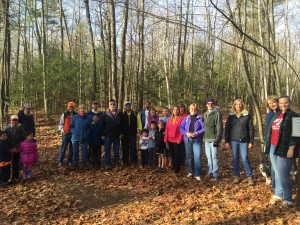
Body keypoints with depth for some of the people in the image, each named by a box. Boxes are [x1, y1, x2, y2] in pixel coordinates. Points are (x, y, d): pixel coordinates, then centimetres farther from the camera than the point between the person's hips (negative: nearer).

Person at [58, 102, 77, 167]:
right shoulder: (64, 115, 4)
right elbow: (60, 124, 7)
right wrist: (62, 130, -7)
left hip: (73, 134, 2)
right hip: (66, 134, -1)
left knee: (72, 148, 7)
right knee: (63, 148, -1)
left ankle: (70, 161, 18)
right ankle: (60, 161, 7)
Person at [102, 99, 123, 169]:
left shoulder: (120, 114, 4)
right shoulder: (105, 114, 0)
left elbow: (122, 124, 8)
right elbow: (103, 125, 2)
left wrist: (121, 133, 3)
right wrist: (103, 134, 0)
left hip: (117, 136, 1)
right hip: (108, 136, -1)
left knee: (116, 151, 9)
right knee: (107, 150, 4)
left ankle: (117, 163, 20)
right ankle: (107, 164, 13)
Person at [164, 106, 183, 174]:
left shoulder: (181, 119, -5)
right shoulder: (170, 119, 11)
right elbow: (167, 129, 10)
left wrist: (180, 139, -14)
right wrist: (166, 138, 4)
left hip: (177, 140, -5)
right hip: (170, 140, 5)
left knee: (177, 155, 0)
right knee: (172, 154, 14)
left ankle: (177, 169, 8)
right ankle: (173, 167, 26)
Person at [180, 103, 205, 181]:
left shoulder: (200, 118, -2)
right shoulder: (186, 118, 6)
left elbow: (204, 128, -7)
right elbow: (181, 128, 4)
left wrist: (196, 133, -19)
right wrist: (186, 133, -13)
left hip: (197, 140, -3)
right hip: (187, 140, 3)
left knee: (197, 157, -10)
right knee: (189, 156, 14)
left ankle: (198, 174, -1)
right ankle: (191, 171, 29)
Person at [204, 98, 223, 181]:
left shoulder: (217, 113, -8)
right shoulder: (206, 114, 14)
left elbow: (219, 127, -12)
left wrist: (217, 139, -17)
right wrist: (205, 136, 15)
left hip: (213, 138, -7)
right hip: (207, 138, 7)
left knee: (214, 156, -4)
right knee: (208, 155, 14)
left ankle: (215, 174, 4)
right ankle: (210, 171, 27)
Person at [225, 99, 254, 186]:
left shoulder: (247, 116, 2)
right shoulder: (231, 116, 5)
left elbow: (251, 129, 2)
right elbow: (227, 129, 5)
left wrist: (251, 141, -2)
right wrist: (227, 141, 0)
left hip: (244, 141, -2)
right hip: (234, 140, 2)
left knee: (245, 158, -5)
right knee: (235, 159, 8)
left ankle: (250, 177, 8)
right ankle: (236, 176, 19)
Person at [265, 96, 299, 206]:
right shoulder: (276, 115, 16)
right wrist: (268, 146, 17)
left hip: (284, 149, -7)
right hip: (273, 148, 7)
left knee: (283, 174, -5)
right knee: (277, 172, 15)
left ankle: (288, 199, 10)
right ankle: (278, 194, 27)